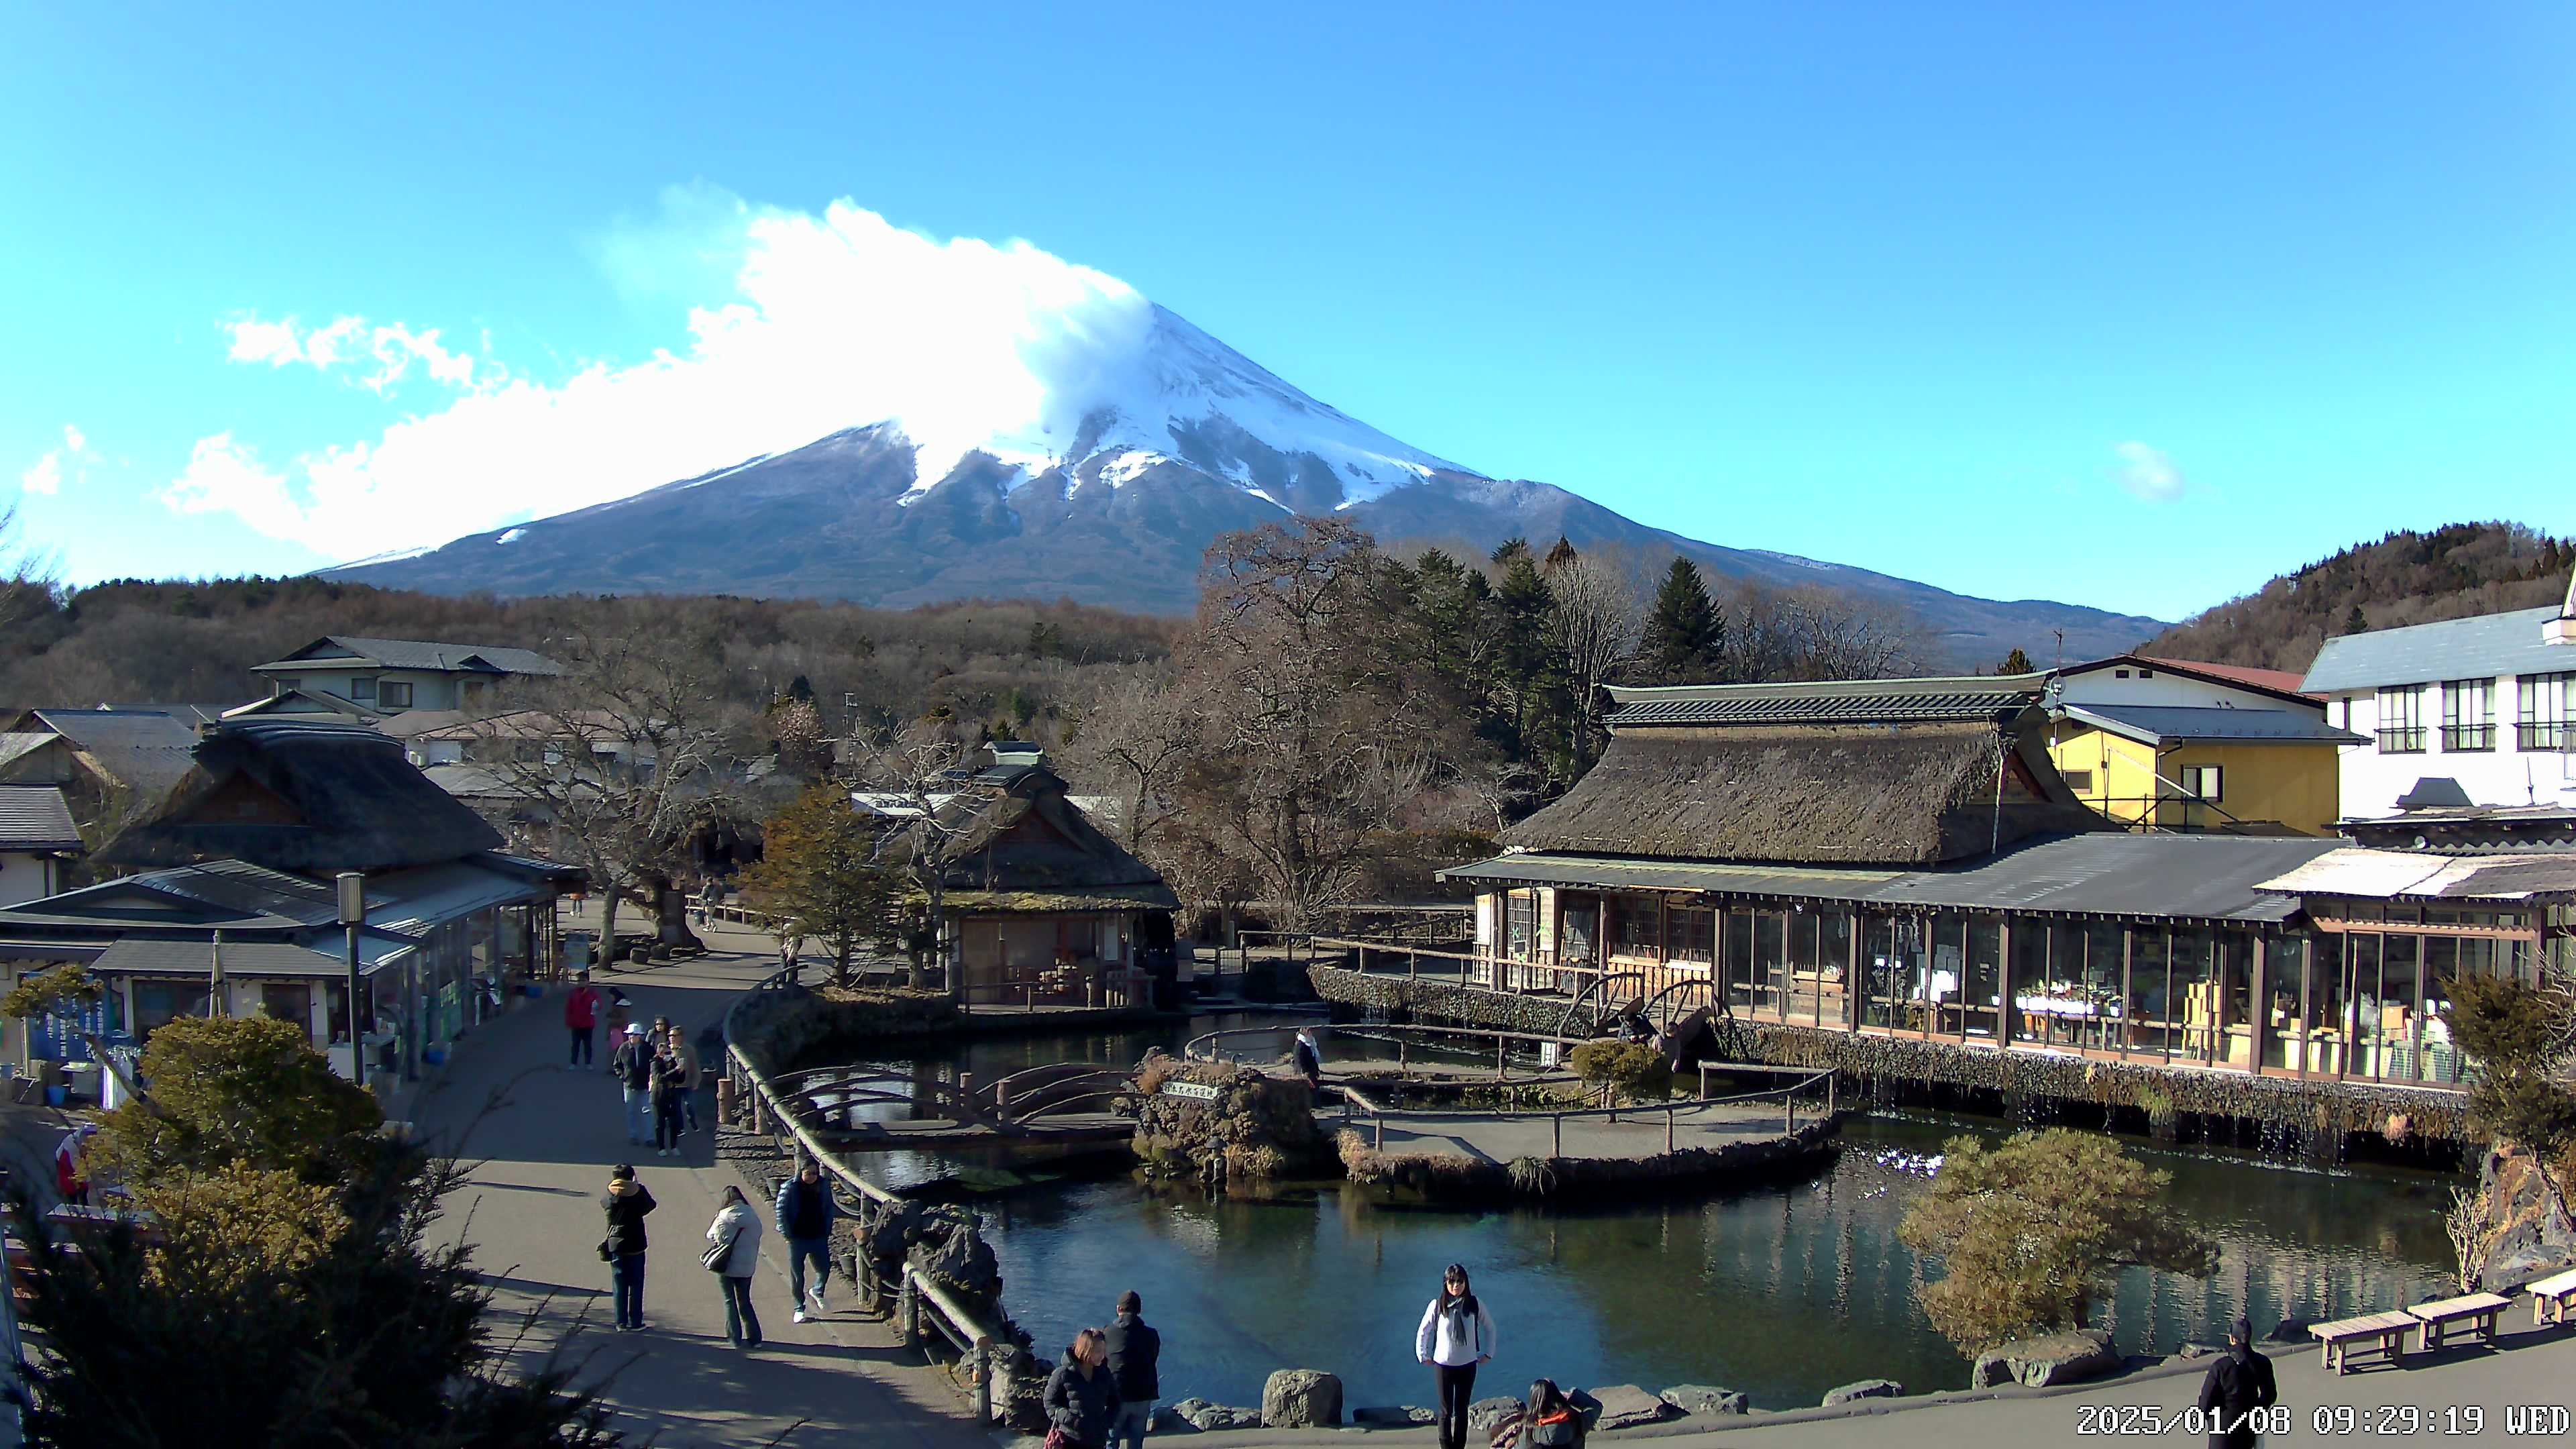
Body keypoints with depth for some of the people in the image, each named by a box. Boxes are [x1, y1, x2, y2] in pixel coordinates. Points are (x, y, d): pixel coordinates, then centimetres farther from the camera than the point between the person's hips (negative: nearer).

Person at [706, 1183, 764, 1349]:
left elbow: (711, 1236, -1)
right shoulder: (754, 1217, 2)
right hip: (747, 1267, 4)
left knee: (730, 1302, 7)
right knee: (745, 1301, 16)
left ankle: (736, 1338, 3)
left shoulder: (725, 1216, -11)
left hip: (727, 1265, -4)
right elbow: (756, 1240, 6)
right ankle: (754, 1337, 11)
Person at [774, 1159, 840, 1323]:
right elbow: (781, 1211, -7)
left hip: (819, 1237, 3)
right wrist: (787, 1234, -10)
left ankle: (817, 1292, 36)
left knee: (825, 1269, 4)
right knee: (797, 1274, 5)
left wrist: (827, 1231, 6)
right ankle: (799, 1308, 19)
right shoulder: (789, 1188, -11)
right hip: (797, 1239, -3)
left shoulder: (823, 1187, -1)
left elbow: (829, 1209, 11)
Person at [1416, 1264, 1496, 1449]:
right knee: (1446, 1411, 5)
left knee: (1462, 1410, 11)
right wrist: (1423, 1355, 4)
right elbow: (1423, 1331, 1)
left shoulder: (1474, 1304, -8)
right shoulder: (1437, 1305, -12)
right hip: (1443, 1365, -1)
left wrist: (1488, 1353, 8)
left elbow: (1489, 1327, 7)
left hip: (1468, 1366, 1)